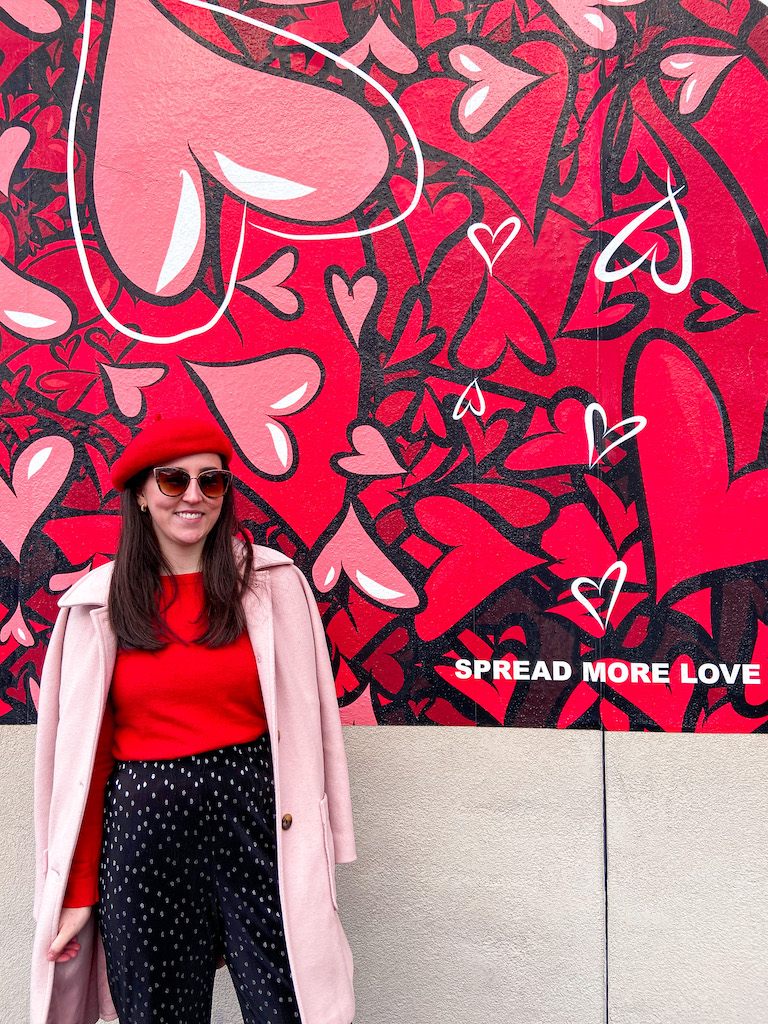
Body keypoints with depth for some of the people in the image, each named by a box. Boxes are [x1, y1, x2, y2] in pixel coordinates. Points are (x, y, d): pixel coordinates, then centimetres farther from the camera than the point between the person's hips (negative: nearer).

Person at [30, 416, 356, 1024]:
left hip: (257, 814, -1)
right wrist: (78, 891, 4)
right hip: (142, 825, 1)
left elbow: (306, 721, 2)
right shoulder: (97, 605, 3)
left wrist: (313, 842, -1)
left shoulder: (274, 581, 0)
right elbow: (82, 751, 5)